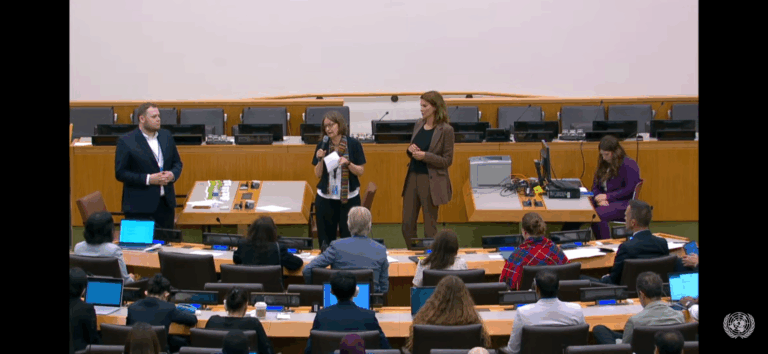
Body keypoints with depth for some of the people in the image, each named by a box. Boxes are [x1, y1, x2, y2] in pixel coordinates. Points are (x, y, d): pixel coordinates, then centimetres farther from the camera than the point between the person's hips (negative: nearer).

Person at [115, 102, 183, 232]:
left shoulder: (166, 136, 9)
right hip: (140, 206, -5)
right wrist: (148, 179, -18)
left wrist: (172, 174, -6)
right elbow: (120, 173, -10)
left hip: (166, 203, 5)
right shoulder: (126, 142, -8)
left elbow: (177, 163, 17)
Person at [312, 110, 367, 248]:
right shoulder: (322, 145, 4)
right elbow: (318, 174, 5)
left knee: (349, 236, -3)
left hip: (349, 198, -2)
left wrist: (348, 163, -19)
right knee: (326, 238, 6)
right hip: (326, 198, 2)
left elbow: (361, 171, -2)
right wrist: (320, 159, -11)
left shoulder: (353, 144, -3)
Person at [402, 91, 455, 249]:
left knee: (430, 228, 4)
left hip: (431, 182, -6)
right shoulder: (419, 124, 7)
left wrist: (425, 156, -20)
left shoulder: (445, 130, -11)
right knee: (407, 225, 8)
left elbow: (447, 160, -9)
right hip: (413, 178, 6)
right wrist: (411, 150, -5)